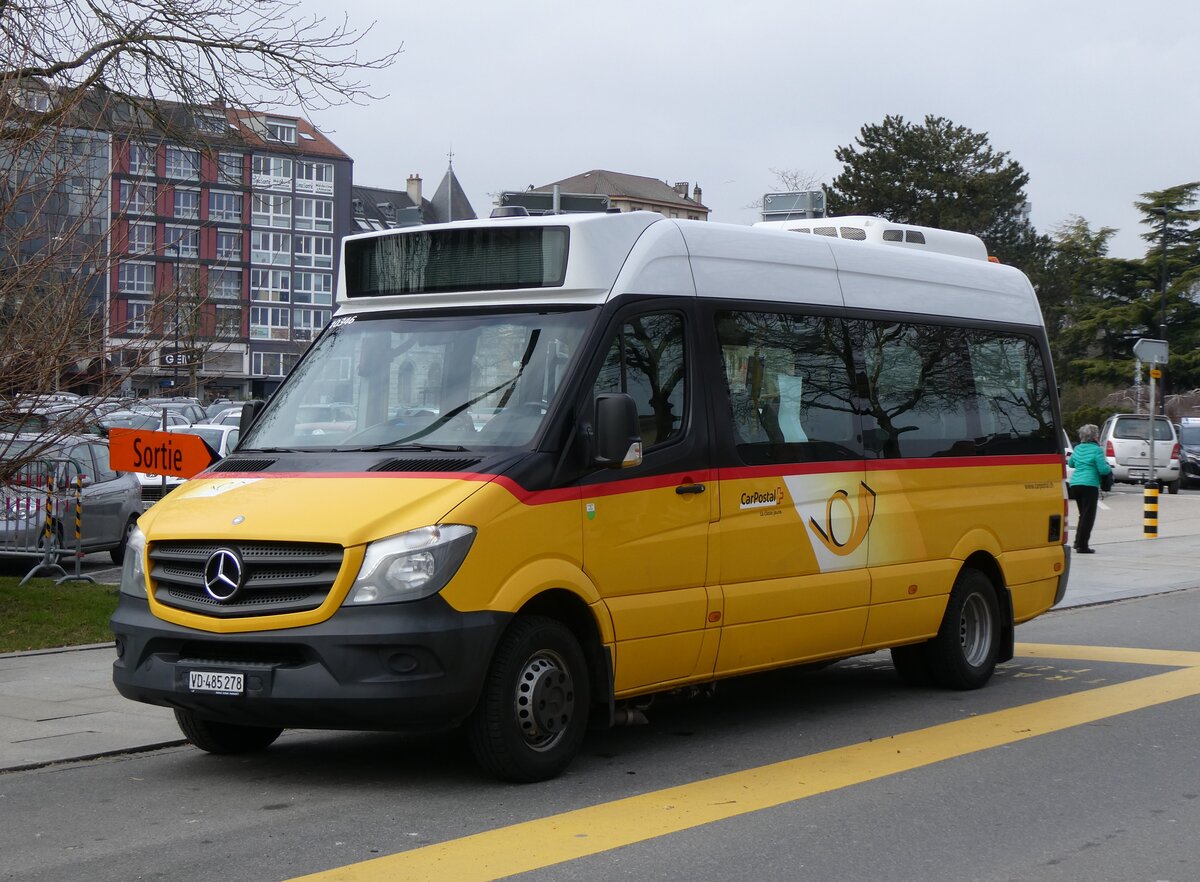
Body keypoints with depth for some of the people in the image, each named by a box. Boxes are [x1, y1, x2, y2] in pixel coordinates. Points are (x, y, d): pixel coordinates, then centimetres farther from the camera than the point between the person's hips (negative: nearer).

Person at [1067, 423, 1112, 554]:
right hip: (1089, 485, -7)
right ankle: (1082, 545, -6)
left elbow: (1070, 463, 25)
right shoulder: (1096, 450, -8)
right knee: (1088, 516, -3)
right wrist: (1109, 469, 9)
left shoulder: (1077, 449, 11)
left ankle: (1078, 542, 22)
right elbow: (1103, 469, -11)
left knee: (1083, 514, 20)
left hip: (1075, 483, 7)